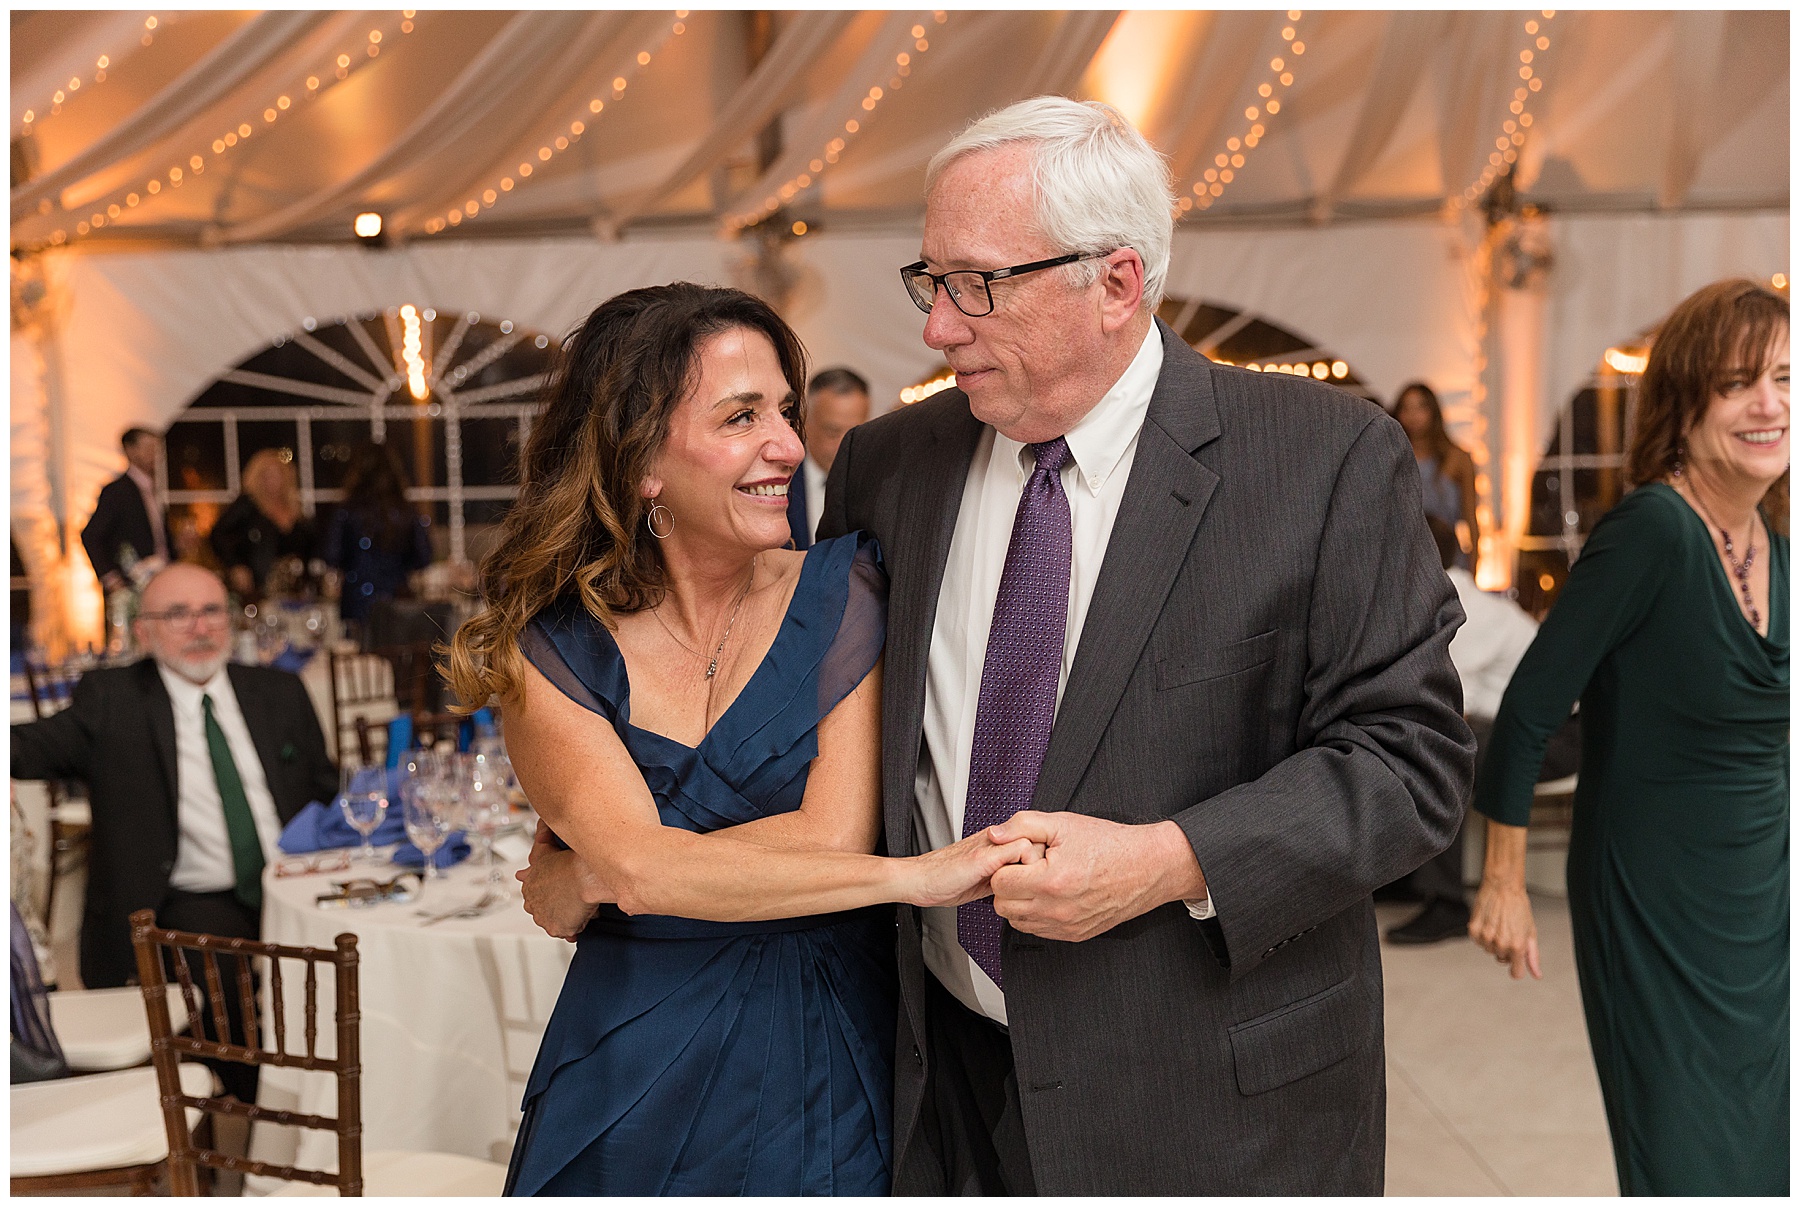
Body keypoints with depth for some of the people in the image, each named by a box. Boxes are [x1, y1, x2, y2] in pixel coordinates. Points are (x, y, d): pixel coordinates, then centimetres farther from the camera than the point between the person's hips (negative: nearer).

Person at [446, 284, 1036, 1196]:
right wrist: (914, 877, -28)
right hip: (636, 1079, 1)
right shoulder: (547, 656, -7)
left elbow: (835, 834, -17)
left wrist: (585, 883, -13)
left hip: (830, 1081, 0)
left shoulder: (844, 590, -8)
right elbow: (637, 863, -21)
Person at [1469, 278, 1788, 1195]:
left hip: (1762, 907, 7)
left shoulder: (1772, 549, 4)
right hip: (1653, 913, -7)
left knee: (1762, 1161, 16)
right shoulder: (1651, 529, -20)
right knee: (1685, 1165, 4)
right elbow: (1529, 707, -18)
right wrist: (1505, 881, -13)